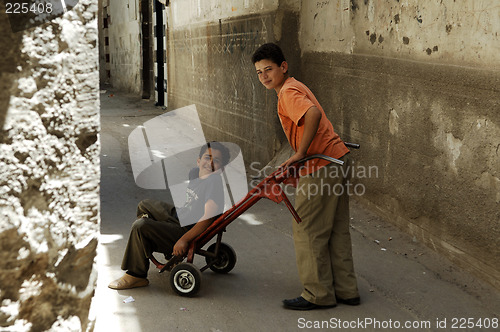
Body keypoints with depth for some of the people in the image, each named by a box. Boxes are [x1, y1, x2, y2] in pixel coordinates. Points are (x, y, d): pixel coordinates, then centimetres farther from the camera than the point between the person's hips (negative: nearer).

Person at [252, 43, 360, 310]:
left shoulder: (288, 93, -13)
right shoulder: (294, 88, 19)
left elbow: (313, 114, -32)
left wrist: (300, 153, -24)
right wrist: (298, 157, 27)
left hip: (319, 168, -10)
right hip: (336, 161, 11)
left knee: (308, 232, 0)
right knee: (336, 230, 15)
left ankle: (318, 295, 9)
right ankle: (345, 290, 23)